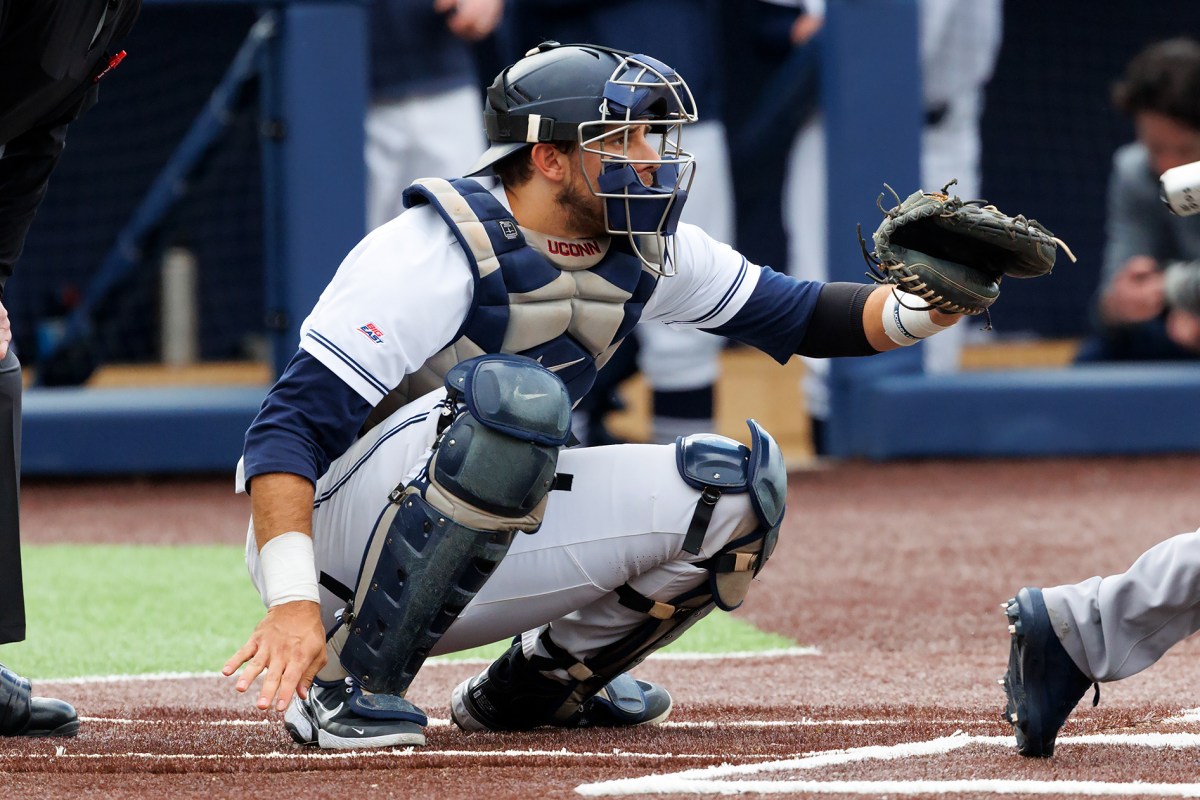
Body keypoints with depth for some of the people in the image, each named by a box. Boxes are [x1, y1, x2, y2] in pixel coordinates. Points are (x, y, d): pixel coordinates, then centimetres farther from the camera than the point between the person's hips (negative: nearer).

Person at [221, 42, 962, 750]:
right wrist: (293, 603, -40)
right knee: (515, 398, -35)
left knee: (730, 488, -4)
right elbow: (291, 426, -28)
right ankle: (344, 682, -24)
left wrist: (919, 312, -11)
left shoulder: (642, 252, 0)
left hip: (475, 555, 8)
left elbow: (797, 316, 9)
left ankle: (537, 681, 15)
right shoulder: (437, 253, -23)